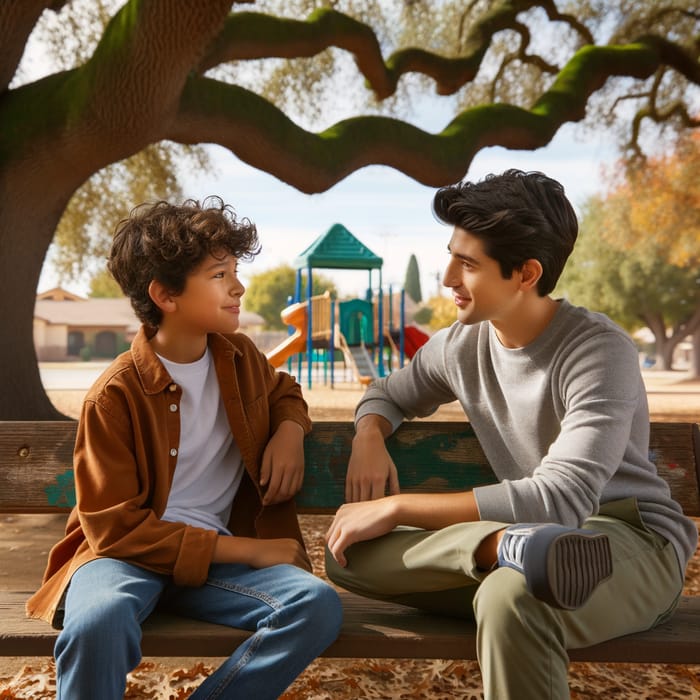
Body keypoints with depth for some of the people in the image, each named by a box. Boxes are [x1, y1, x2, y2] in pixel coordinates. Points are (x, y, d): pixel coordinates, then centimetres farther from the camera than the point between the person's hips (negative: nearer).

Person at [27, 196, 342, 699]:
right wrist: (246, 549, -16)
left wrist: (290, 430, 1)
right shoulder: (115, 395, -12)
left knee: (319, 605, -25)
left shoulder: (239, 357, 4)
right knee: (97, 621, -39)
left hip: (218, 556, 4)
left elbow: (284, 391, 27)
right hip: (129, 553, -4)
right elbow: (115, 526, -12)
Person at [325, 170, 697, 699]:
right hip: (530, 527, 7)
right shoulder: (460, 346, 0)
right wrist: (369, 438, -8)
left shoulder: (599, 351, -18)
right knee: (347, 553, -17)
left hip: (636, 541, -6)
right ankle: (513, 549, -34)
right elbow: (387, 395, 18)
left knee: (512, 594, -43)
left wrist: (396, 508, -27)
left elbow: (560, 500, -28)